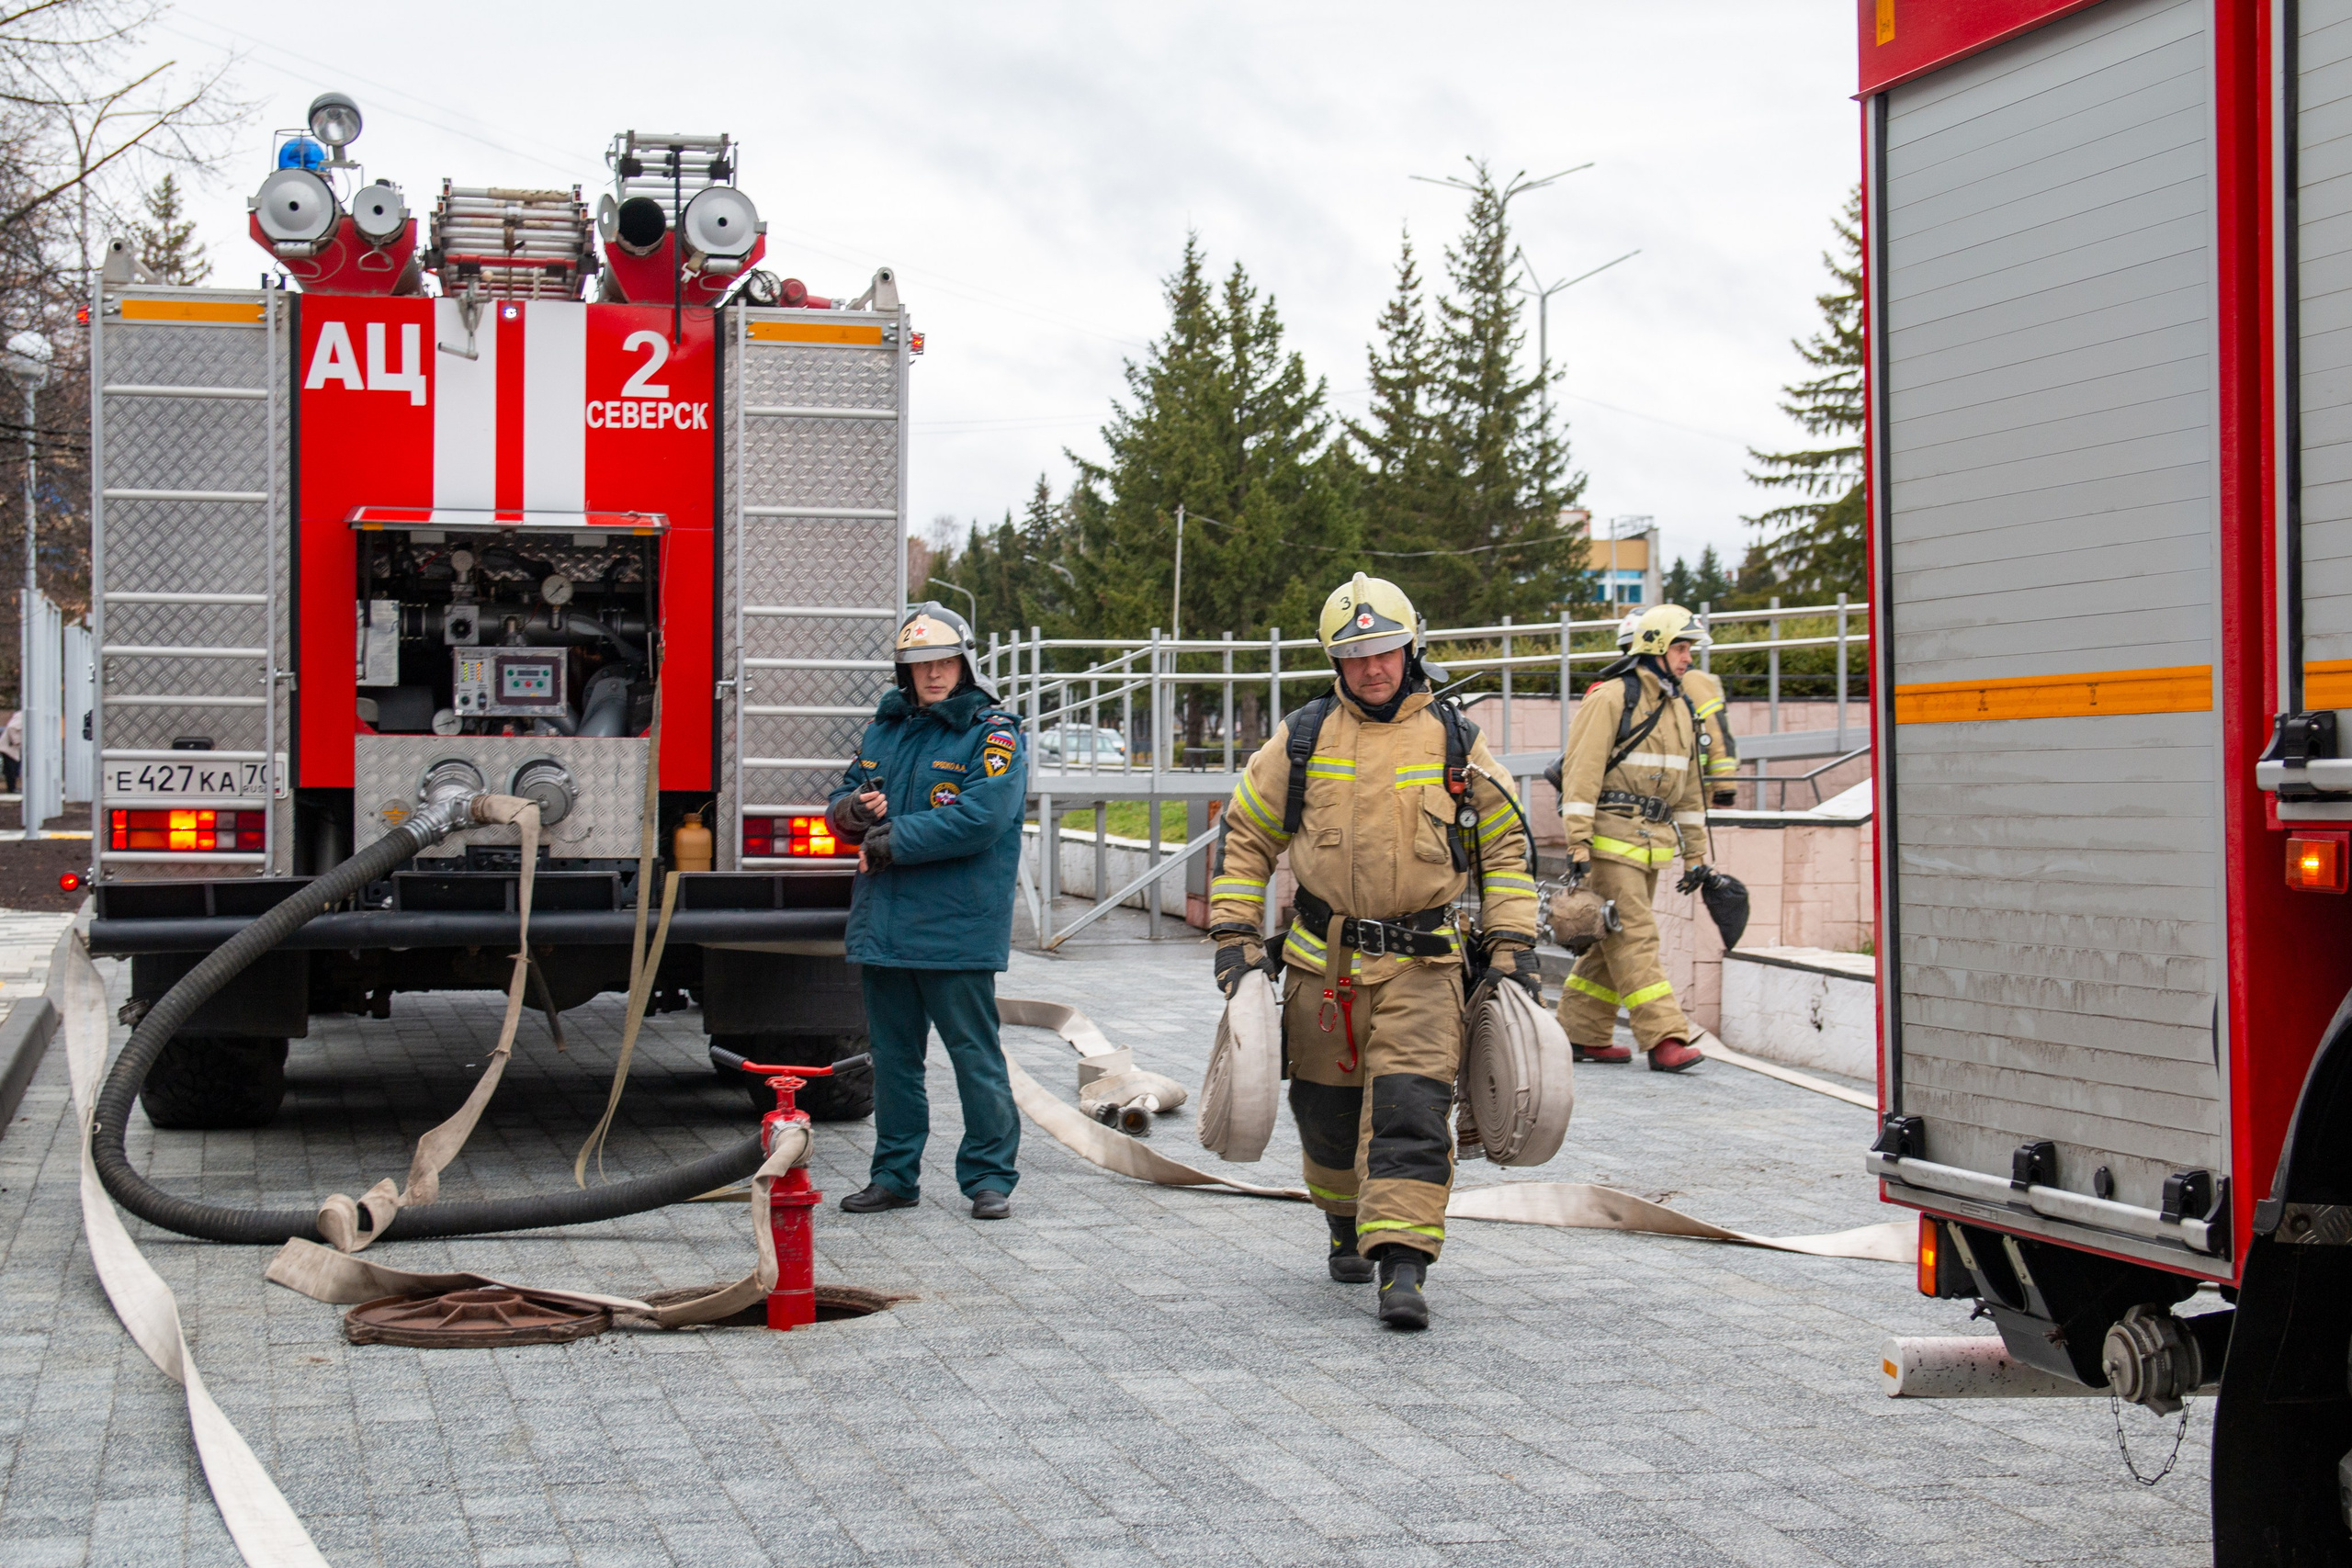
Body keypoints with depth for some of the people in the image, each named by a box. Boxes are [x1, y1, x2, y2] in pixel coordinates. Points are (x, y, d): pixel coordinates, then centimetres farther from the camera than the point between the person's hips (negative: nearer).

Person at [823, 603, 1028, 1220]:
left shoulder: (993, 733, -5)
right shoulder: (884, 729, 15)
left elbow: (980, 817, -18)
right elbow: (842, 807, 18)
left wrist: (891, 842, -16)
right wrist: (854, 810, -8)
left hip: (957, 929, -6)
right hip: (883, 925, 6)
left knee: (975, 1053, -2)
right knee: (893, 1053, 13)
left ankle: (990, 1176, 7)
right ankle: (895, 1174, 22)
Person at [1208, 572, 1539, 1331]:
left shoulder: (1454, 742, 3)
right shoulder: (1303, 739, 3)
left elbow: (1505, 843, 11)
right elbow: (1244, 836, 10)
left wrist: (1512, 942, 4)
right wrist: (1235, 935, 3)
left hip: (1421, 963, -2)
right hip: (1321, 962, 2)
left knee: (1411, 1112, -14)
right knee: (1329, 1112, 12)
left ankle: (1403, 1267, -17)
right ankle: (1348, 1228, 36)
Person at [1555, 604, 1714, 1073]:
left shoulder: (1680, 708, 17)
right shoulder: (1611, 698, -9)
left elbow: (1689, 786, 22)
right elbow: (1581, 772, -14)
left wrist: (1695, 854, 19)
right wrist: (1578, 844, -20)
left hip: (1651, 842, 9)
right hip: (1611, 838, -8)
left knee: (1613, 942, 11)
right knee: (1633, 938, -9)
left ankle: (1581, 1033, 18)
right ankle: (1663, 1038, -13)